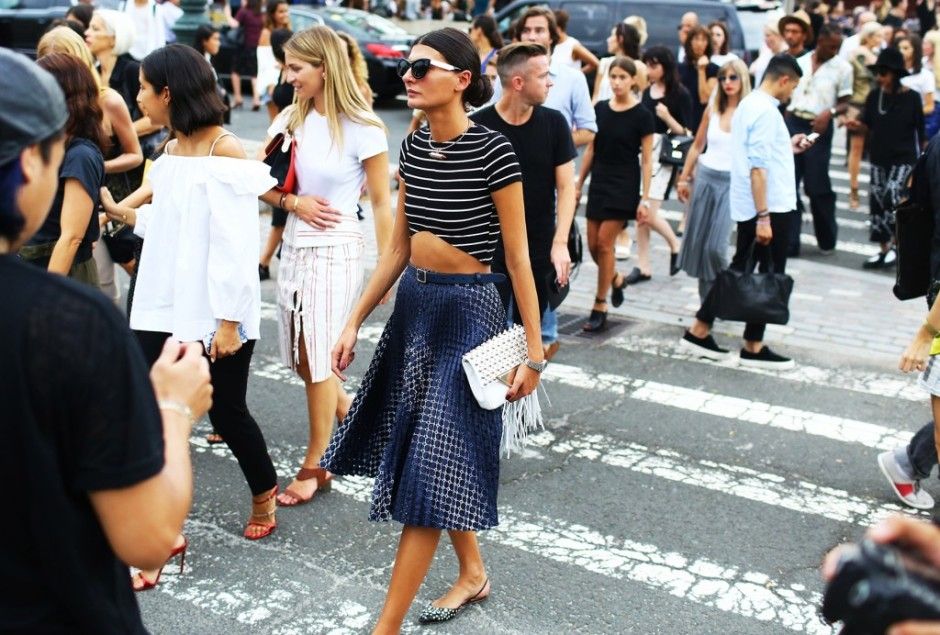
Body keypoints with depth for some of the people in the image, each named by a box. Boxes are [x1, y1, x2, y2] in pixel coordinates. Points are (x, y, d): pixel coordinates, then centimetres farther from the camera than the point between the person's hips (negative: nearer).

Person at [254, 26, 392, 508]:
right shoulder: (291, 119, 5)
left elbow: (381, 203, -7)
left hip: (335, 250, -6)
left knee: (319, 358, -1)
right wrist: (294, 202, -12)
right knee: (302, 357, 14)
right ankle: (348, 416, 41)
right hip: (295, 244, 6)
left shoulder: (362, 129, -11)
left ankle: (315, 466, 13)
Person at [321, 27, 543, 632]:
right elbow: (399, 247, 11)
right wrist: (355, 321, 10)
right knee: (417, 447, 16)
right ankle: (473, 572, 36)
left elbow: (518, 257, -11)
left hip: (468, 309, -8)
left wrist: (534, 349, -9)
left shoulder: (492, 149, -14)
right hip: (413, 303, 8)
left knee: (432, 465, -4)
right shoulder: (414, 146, 5)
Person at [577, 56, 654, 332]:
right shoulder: (600, 109, 6)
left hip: (624, 185, -5)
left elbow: (646, 160, -6)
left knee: (604, 243, -7)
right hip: (599, 182, 5)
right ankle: (616, 279, 35)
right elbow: (591, 149, 12)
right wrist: (578, 184, 10)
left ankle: (600, 307, 3)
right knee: (593, 244, 5)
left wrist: (645, 198, -10)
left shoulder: (642, 115, -7)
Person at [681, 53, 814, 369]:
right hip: (771, 208, -9)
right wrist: (764, 217, -24)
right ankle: (753, 347, 10)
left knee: (741, 269, 16)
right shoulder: (766, 110, -17)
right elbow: (758, 167, -23)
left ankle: (699, 330, 18)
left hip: (747, 208, 9)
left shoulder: (748, 104, 13)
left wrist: (787, 147, 25)